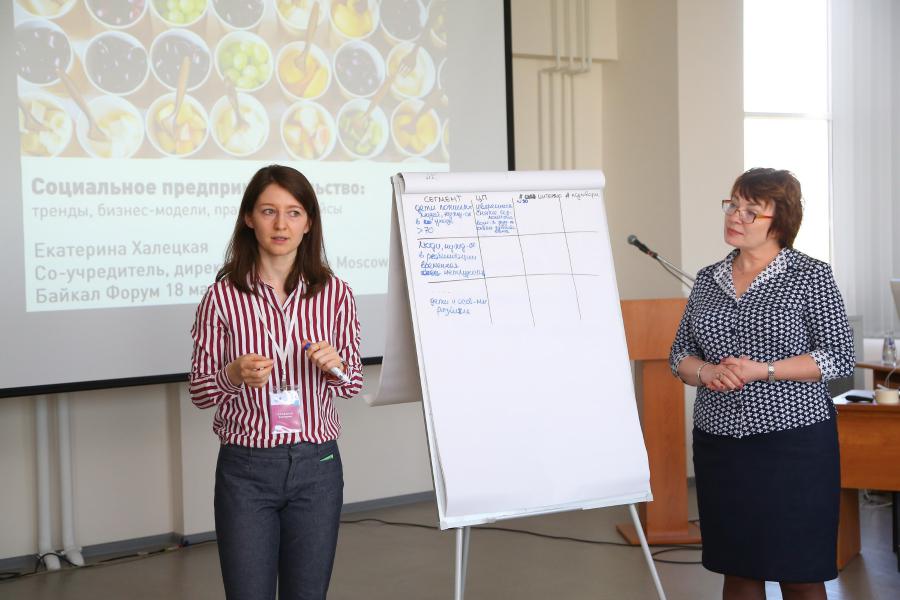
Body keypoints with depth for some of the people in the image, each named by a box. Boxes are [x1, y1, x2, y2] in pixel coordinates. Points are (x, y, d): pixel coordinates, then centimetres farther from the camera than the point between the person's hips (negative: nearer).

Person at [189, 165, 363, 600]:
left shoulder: (334, 293, 0)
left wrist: (336, 367, -14)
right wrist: (234, 375, -20)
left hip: (316, 465, 2)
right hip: (245, 467, -1)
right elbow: (199, 392, 1)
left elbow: (352, 384, 8)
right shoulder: (223, 295, -5)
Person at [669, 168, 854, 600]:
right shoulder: (708, 279, 10)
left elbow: (840, 357, -6)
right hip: (719, 442, 4)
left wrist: (762, 370, -16)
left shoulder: (810, 276, -3)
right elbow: (680, 355, 13)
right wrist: (707, 373, -11)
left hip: (793, 439, -4)